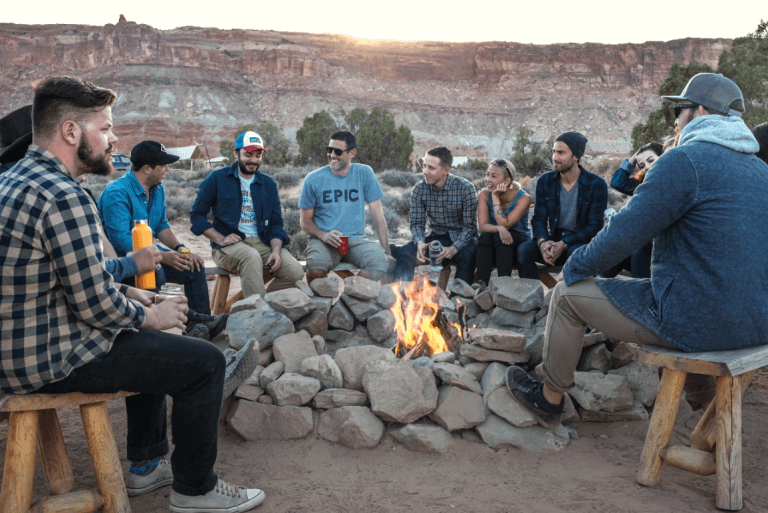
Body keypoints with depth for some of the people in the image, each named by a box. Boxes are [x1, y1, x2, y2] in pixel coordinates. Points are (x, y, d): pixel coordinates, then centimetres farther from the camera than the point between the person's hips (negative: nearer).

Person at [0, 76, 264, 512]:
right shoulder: (64, 197, -25)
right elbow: (95, 303, -23)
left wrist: (125, 293, 11)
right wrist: (151, 315, -6)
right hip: (50, 361, -11)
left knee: (155, 343, 28)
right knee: (205, 362, -5)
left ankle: (147, 465, 35)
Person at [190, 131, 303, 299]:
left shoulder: (269, 184, 16)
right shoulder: (217, 179, 6)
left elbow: (276, 223, 12)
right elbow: (196, 214, 5)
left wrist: (276, 250, -7)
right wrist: (220, 239, -10)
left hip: (262, 244, 4)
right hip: (229, 245, -4)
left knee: (296, 272, -21)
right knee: (252, 256, -39)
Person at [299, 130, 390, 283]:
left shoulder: (364, 174, 3)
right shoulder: (313, 179, 2)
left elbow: (377, 214, 3)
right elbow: (305, 221, 6)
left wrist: (386, 250, -5)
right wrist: (323, 235, -15)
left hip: (355, 240, 1)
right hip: (324, 241, -1)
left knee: (380, 263, -31)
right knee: (316, 269, -35)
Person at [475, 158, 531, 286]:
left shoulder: (523, 198, -14)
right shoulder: (485, 195, -5)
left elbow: (504, 224, -24)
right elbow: (482, 226, -15)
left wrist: (496, 198, -22)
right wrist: (499, 229, -37)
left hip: (518, 245, -2)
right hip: (493, 250, 2)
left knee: (500, 237, -32)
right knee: (485, 236, -29)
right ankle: (482, 283, -39)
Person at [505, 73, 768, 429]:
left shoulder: (685, 160, -14)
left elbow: (627, 231, -17)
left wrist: (575, 267, -2)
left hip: (698, 323, -9)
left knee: (568, 294, 5)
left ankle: (549, 400, 22)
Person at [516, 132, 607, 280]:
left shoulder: (596, 185, -7)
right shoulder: (545, 181, 4)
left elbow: (595, 225, -10)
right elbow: (539, 218, 2)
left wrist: (564, 244, -24)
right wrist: (542, 242, -21)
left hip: (581, 240, -3)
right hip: (553, 239, 3)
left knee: (576, 253, -38)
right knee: (524, 250, -25)